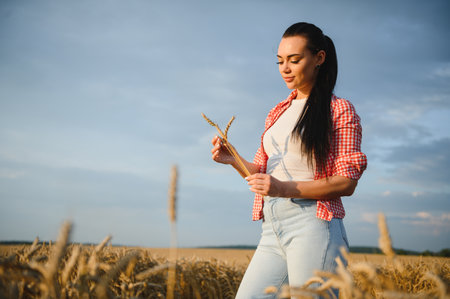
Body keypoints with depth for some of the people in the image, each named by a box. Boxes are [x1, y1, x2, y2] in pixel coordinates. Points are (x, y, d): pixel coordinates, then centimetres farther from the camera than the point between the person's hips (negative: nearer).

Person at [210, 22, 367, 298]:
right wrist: (233, 160, 1)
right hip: (273, 229, 6)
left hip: (312, 226, -6)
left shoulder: (340, 110, 1)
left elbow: (347, 182, -7)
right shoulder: (279, 112, 20)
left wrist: (285, 188, -18)